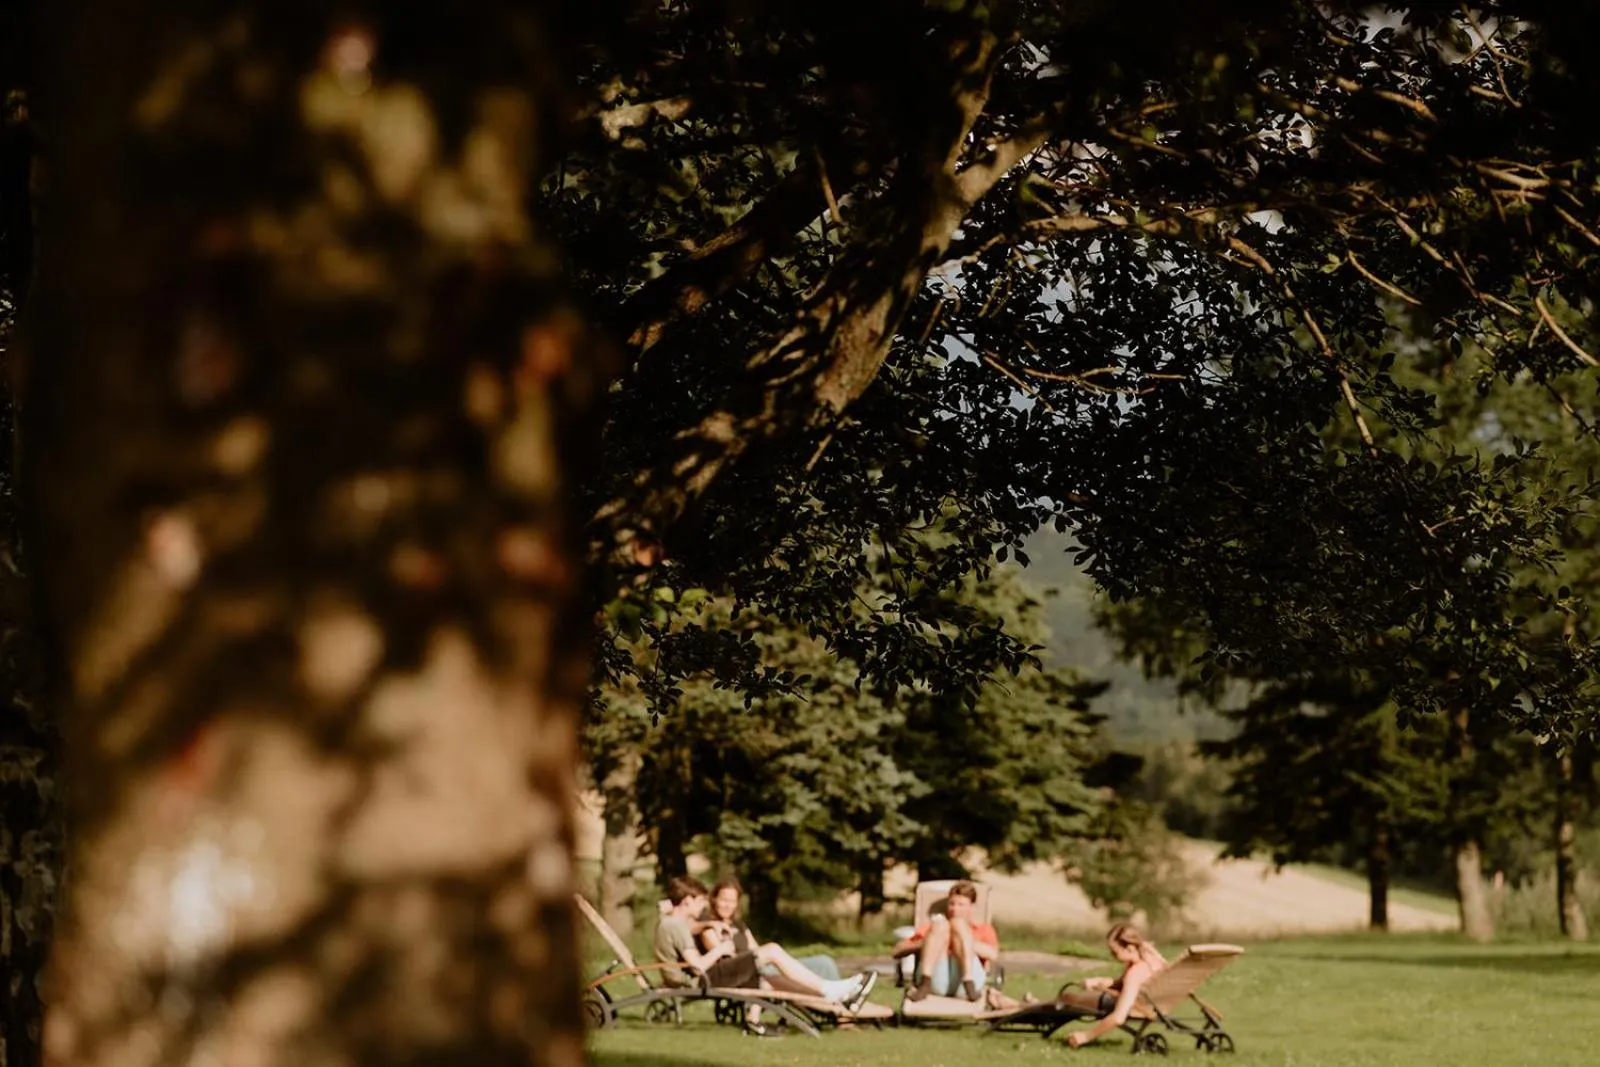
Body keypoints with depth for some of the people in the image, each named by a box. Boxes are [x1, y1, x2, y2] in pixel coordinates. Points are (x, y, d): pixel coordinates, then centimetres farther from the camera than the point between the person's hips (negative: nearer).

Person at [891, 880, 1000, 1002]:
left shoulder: (983, 929, 32)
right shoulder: (931, 927, 35)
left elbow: (993, 954, 8)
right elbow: (897, 951, 22)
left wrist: (962, 940, -1)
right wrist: (923, 943, 2)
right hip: (936, 980, 1)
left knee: (958, 923, -16)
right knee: (940, 924, -17)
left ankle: (969, 984, -38)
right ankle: (925, 984, -38)